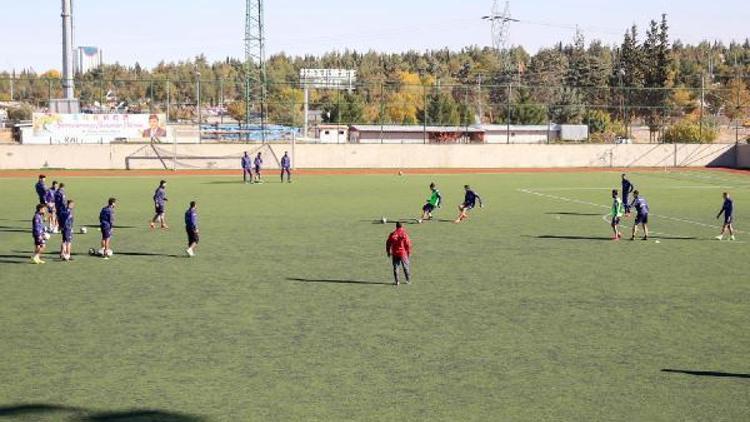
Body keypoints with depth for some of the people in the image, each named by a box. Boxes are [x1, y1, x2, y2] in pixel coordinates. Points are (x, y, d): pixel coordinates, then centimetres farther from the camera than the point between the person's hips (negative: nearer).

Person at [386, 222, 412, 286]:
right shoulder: (404, 234, -9)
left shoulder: (392, 235, -1)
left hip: (394, 254, 2)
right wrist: (409, 252, 3)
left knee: (395, 267, 8)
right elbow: (408, 244, -8)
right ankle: (408, 280, 16)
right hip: (403, 253, -2)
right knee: (406, 267, 10)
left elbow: (388, 244, 5)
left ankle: (396, 281, 5)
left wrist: (388, 252, 17)